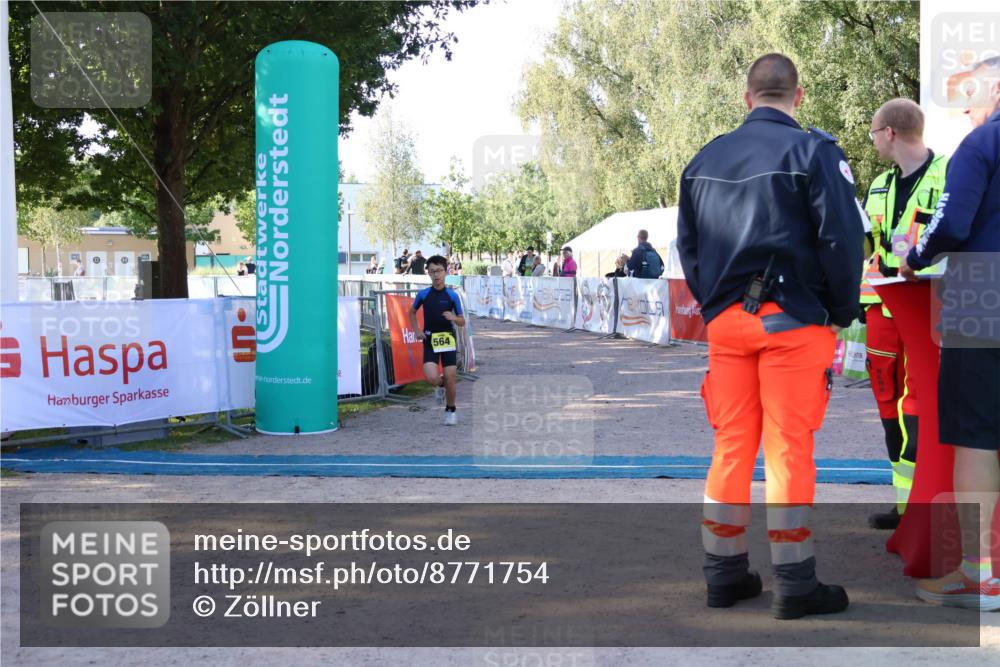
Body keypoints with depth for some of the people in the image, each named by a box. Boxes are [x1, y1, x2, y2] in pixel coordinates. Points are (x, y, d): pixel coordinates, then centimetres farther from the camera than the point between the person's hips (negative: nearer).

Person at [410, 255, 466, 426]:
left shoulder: (452, 295, -2)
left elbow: (462, 322, 4)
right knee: (431, 378, -17)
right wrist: (417, 330, 5)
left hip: (448, 339, 0)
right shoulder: (423, 294, 0)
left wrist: (454, 318, -18)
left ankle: (450, 410, 22)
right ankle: (440, 385, 20)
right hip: (430, 340, 0)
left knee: (450, 378, 0)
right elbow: (412, 312, 19)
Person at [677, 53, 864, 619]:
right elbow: (842, 237, -11)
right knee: (789, 449, 0)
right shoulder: (813, 150, -6)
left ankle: (725, 573, 17)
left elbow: (687, 245, 13)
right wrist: (842, 314, -1)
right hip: (793, 319, -4)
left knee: (731, 447, 10)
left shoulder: (704, 159, 10)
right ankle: (795, 585, 6)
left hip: (725, 320, 5)